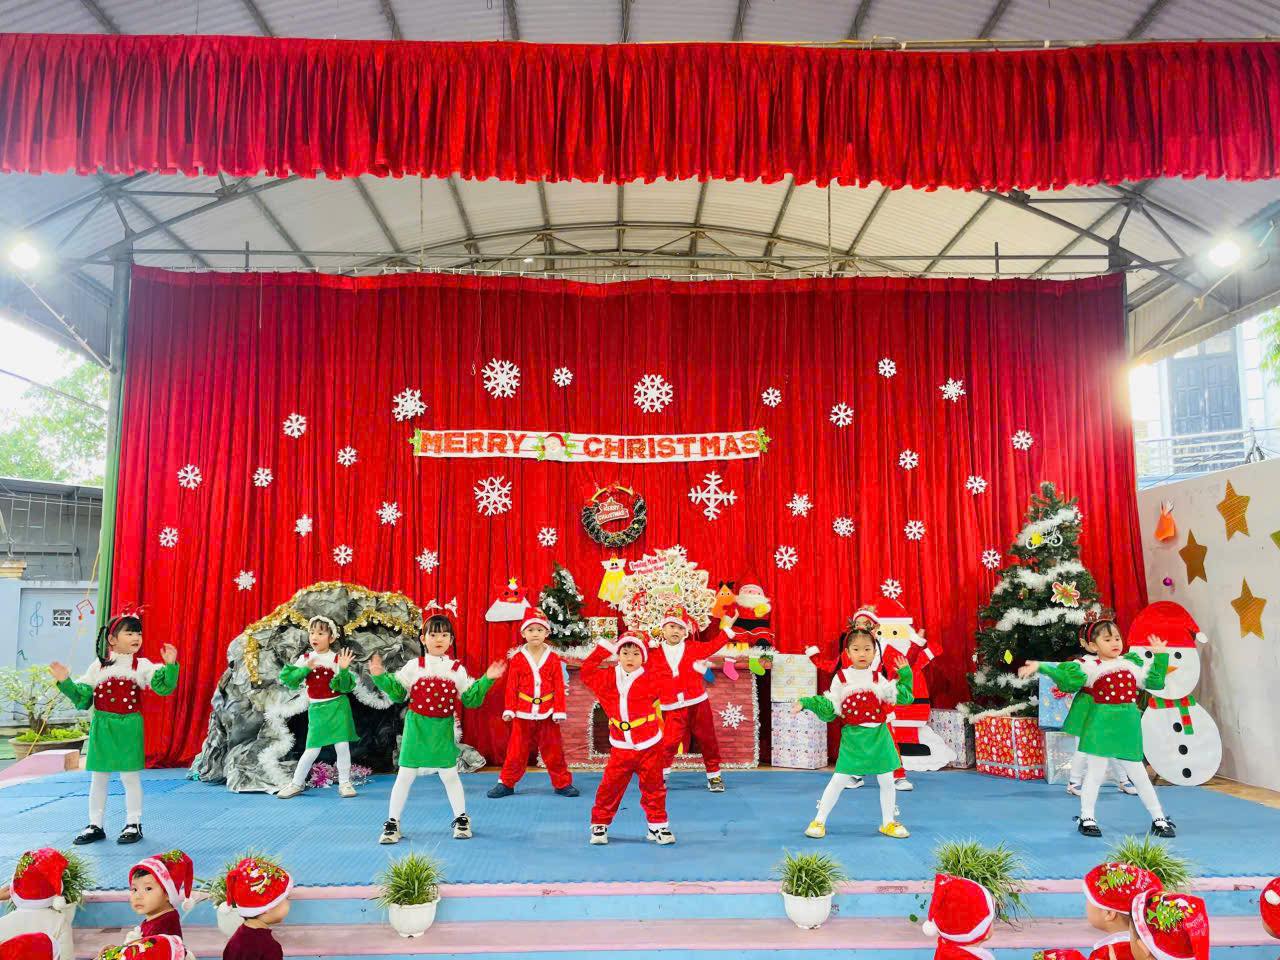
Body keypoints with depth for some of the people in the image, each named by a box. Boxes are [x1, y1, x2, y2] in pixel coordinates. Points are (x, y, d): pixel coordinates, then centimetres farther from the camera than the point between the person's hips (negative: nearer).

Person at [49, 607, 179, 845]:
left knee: (130, 776, 3)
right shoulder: (99, 666, 4)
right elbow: (82, 698, 9)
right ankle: (95, 825, 23)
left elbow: (164, 686, -13)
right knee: (98, 777, 11)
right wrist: (65, 682, -2)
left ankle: (133, 824, 13)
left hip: (129, 727, -2)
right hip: (102, 726, 2)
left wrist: (170, 665, -27)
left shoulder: (142, 665, -1)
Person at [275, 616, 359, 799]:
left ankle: (344, 783, 12)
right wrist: (306, 669, -17)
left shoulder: (337, 658, -5)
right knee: (312, 750, 4)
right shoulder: (305, 659, 2)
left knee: (342, 746, -3)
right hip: (317, 709, 1)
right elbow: (289, 680, -6)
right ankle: (297, 783, 24)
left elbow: (345, 687, -10)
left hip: (338, 706, -1)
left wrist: (344, 670, -26)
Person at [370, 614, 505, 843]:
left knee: (450, 774, 5)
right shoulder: (414, 666, 0)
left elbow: (471, 699, 5)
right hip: (417, 727, -1)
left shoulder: (457, 669, 3)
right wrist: (380, 677, -6)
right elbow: (397, 693, 4)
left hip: (443, 729, 1)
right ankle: (392, 823, 15)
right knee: (405, 776, 2)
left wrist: (486, 680, -4)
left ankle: (461, 819, 22)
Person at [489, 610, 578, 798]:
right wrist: (509, 709, -6)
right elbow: (511, 687, -1)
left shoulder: (553, 659, -1)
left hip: (547, 714, 0)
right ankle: (506, 783, 20)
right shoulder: (517, 659, -2)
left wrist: (559, 711, -5)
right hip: (523, 713, 0)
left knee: (553, 750, 7)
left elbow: (559, 687, -1)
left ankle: (563, 783, 19)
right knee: (516, 751, 7)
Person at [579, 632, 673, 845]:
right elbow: (586, 672, 6)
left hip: (649, 746, -1)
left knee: (653, 787, 9)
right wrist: (602, 649, 0)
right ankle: (600, 825, 17)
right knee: (609, 786, 1)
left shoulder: (650, 680, -5)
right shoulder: (608, 678, 2)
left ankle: (658, 826, 23)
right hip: (620, 747, 1)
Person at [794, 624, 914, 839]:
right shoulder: (841, 678, -1)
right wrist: (809, 703, -12)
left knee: (887, 780, 10)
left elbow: (903, 697, 4)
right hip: (853, 737, -3)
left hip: (878, 735, 3)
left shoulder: (878, 679, 5)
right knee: (839, 780, -2)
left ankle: (888, 822, 29)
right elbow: (830, 710, -2)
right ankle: (819, 821, 9)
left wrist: (905, 676, -2)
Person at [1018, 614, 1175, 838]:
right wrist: (1039, 666, -29)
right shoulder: (1090, 667, -6)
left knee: (1138, 773, 11)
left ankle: (1159, 819, 25)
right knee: (1095, 772, 4)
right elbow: (1064, 675, -19)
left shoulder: (1132, 665, 11)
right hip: (1101, 724, -3)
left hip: (1129, 725, 4)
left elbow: (1155, 681, 22)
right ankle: (1087, 818, 16)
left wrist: (1159, 656, 19)